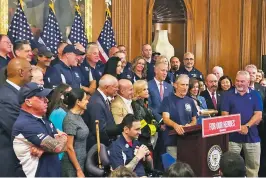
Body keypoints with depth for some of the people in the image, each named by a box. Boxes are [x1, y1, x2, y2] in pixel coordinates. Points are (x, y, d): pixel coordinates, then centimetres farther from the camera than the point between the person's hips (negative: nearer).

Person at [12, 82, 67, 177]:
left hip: (54, 172, 9)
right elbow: (57, 147, -25)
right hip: (39, 174, -8)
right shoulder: (25, 124, -21)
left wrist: (43, 148, -17)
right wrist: (62, 138, -3)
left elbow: (63, 145, 2)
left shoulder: (43, 119, 9)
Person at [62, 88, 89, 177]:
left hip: (80, 161, 8)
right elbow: (69, 147, -20)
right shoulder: (70, 120, -20)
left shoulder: (77, 116, 6)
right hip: (73, 165, -8)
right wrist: (78, 170, -17)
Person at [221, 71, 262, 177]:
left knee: (253, 165, 8)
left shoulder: (255, 95, 5)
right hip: (233, 136, -1)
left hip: (252, 136, 1)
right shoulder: (228, 95, 4)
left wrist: (247, 126, -17)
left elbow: (258, 115, -3)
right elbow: (225, 115, -2)